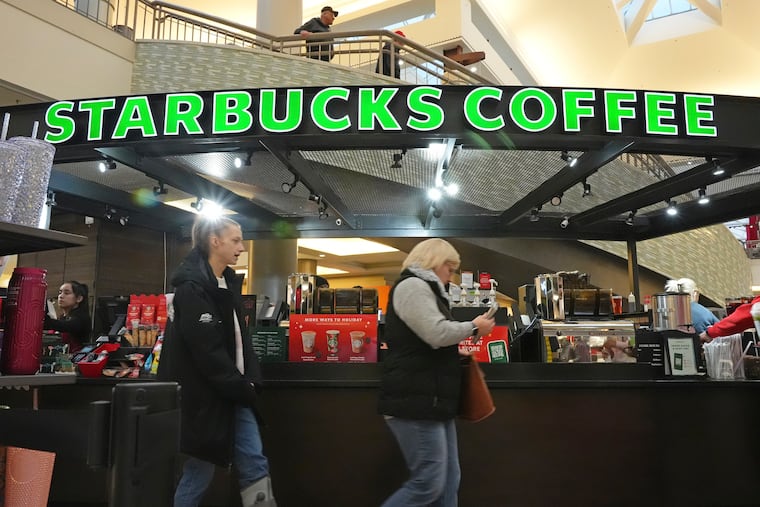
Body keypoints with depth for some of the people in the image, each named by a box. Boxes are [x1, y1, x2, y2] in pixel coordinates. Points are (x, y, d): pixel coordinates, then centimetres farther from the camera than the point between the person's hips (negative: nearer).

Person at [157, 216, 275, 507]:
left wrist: (250, 381, 2)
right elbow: (207, 350, -20)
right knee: (199, 472, 5)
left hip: (233, 392, 8)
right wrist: (241, 388, -13)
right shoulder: (192, 286, -15)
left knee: (255, 464, 4)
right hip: (206, 395, -8)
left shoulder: (228, 282, 12)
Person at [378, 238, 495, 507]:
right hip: (416, 402, -11)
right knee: (428, 484, -9)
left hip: (431, 400, 11)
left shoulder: (425, 289, 24)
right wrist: (473, 327, -6)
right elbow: (437, 334, -22)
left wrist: (464, 339, 17)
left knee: (448, 482, 11)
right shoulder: (412, 286, -10)